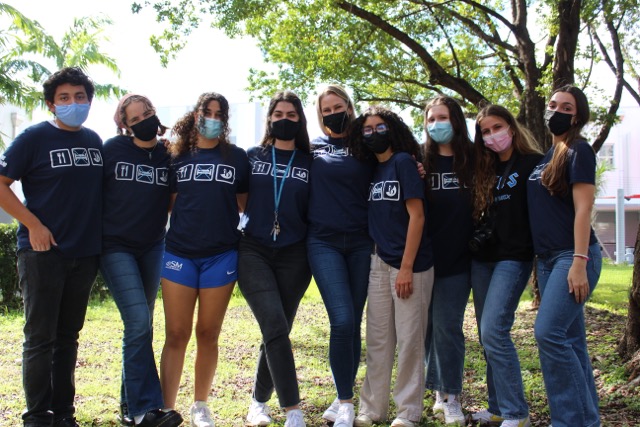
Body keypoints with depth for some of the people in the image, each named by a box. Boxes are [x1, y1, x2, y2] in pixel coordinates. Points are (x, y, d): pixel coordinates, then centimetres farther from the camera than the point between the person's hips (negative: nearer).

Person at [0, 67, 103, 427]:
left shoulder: (94, 141, 10)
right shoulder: (35, 137, -6)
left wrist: (102, 235, 9)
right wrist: (33, 225, -15)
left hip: (85, 253, 5)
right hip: (44, 251, -5)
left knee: (68, 336, 13)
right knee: (40, 337, 1)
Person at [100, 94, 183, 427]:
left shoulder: (170, 154, 2)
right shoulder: (112, 149, -6)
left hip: (153, 247, 4)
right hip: (116, 246, -4)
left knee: (141, 325, 10)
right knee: (139, 321, -15)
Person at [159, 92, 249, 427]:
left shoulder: (237, 157, 7)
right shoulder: (177, 157, 7)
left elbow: (247, 204, 11)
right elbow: (167, 203, 13)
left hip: (221, 255, 0)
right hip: (179, 253, 0)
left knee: (208, 334, 7)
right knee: (176, 335, -1)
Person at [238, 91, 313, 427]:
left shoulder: (310, 163, 9)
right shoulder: (252, 157, 8)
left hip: (293, 255, 2)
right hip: (254, 251, -1)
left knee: (276, 332, 7)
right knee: (275, 327, -18)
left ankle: (259, 400, 27)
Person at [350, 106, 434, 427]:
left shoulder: (403, 162, -8)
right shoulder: (372, 171, 11)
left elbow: (417, 216, -13)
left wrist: (406, 268, -16)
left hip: (411, 264, -6)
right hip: (380, 263, 7)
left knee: (409, 340, 0)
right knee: (377, 339, 10)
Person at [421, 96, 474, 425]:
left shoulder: (472, 160, 1)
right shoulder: (420, 161, 3)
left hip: (457, 258, -2)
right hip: (425, 257, 2)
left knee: (446, 325, -4)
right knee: (430, 326, 8)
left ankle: (451, 397, 8)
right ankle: (440, 390, 22)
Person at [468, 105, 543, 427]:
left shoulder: (532, 164, -3)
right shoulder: (485, 170, 13)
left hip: (513, 257, -6)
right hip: (482, 258, 7)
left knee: (494, 331, -15)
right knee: (488, 336, 8)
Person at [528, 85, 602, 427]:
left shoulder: (578, 151, -6)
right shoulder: (546, 156, 17)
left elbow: (582, 209, -14)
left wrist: (579, 263, -21)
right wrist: (539, 262, 18)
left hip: (572, 257, -8)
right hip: (547, 258, 8)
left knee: (548, 333, -15)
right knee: (570, 339, 8)